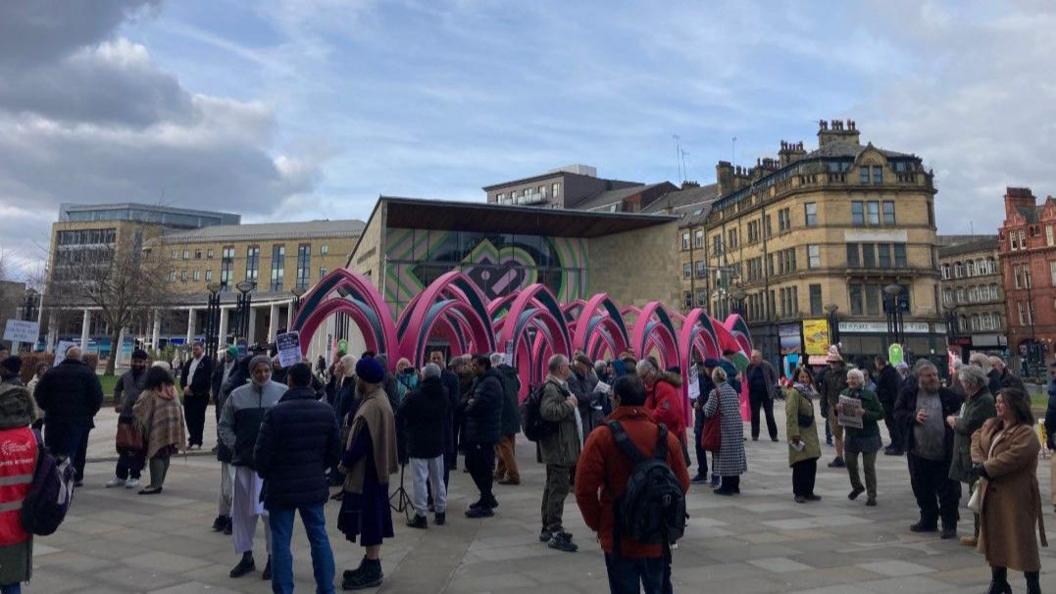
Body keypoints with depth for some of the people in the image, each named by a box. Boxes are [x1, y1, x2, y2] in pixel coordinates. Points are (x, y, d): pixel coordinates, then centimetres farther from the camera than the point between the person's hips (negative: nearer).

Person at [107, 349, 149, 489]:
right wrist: (117, 403, 16)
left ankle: (135, 476, 13)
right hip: (125, 416, 5)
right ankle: (120, 476, 23)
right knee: (122, 447, 11)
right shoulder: (125, 375, 10)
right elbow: (117, 389, 27)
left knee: (139, 449, 2)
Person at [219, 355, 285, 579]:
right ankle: (246, 557, 26)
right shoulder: (237, 395, 5)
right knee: (242, 510, 11)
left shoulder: (283, 393, -3)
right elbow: (224, 425, 12)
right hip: (245, 460, 3)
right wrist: (235, 444, 0)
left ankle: (273, 558, 16)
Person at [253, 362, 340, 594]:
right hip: (314, 484, 4)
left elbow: (262, 453, -11)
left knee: (281, 542, 6)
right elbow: (335, 450, 4)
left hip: (282, 486, -4)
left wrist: (265, 474, 9)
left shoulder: (276, 412, -15)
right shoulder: (326, 410, 0)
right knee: (319, 537, 13)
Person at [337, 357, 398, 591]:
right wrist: (348, 458, 10)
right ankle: (371, 564, 27)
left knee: (369, 521, -1)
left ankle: (372, 570, 9)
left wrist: (346, 460, -8)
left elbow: (361, 441, -24)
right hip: (375, 468, 10)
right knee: (371, 519, 17)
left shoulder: (372, 406, -23)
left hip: (366, 471, -10)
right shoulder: (378, 399, 9)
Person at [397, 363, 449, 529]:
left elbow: (399, 418, -9)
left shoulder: (414, 396, -16)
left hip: (417, 444, -5)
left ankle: (420, 516, 4)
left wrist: (406, 428, 8)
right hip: (437, 443, 5)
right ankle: (440, 512, 23)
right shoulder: (444, 394, -1)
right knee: (438, 479, 15)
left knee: (419, 480, 1)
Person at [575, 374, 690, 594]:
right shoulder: (667, 437, -4)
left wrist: (597, 523, 0)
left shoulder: (601, 437, -14)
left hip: (619, 537, -3)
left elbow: (585, 489, -15)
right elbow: (683, 484, 3)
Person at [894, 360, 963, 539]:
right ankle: (928, 520, 32)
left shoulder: (949, 395, -1)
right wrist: (913, 417, -13)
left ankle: (949, 525, 18)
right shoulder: (909, 393, 2)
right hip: (918, 452, 2)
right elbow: (898, 413, 4)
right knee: (922, 490, 15)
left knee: (948, 491, 4)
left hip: (944, 454, -2)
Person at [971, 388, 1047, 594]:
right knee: (994, 537, 15)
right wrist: (979, 461, -9)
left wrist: (985, 468, -20)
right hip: (991, 491, 8)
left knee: (1022, 540, 0)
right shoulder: (990, 425, 11)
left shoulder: (1026, 433, -16)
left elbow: (1012, 458, -25)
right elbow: (976, 439, 8)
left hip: (1016, 496, -8)